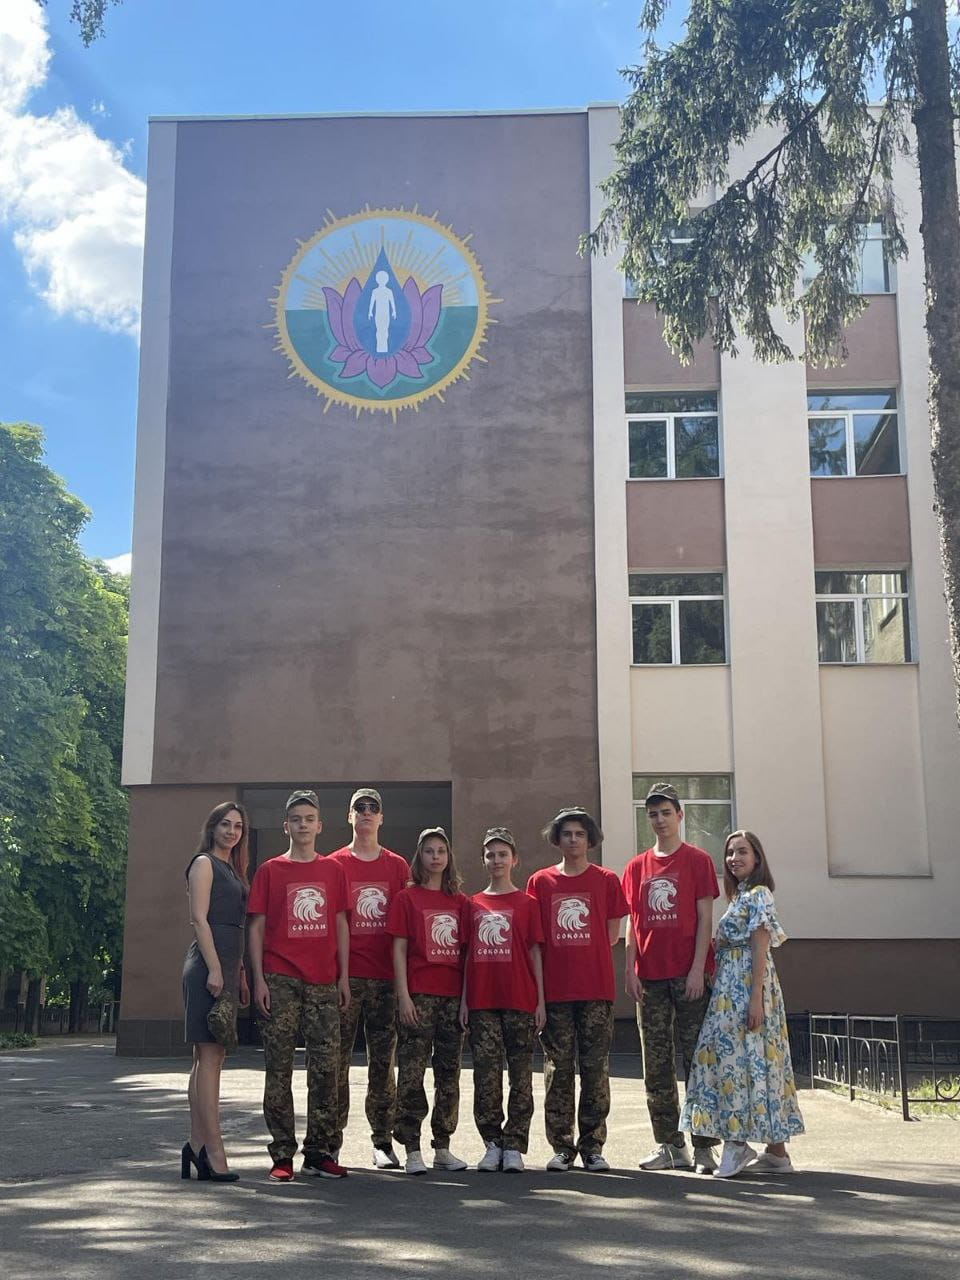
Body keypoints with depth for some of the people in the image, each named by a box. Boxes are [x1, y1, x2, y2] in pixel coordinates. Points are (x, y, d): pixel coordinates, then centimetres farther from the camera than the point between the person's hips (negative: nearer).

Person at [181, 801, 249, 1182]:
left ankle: (197, 1145, 11)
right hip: (209, 964, -9)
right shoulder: (204, 863, -3)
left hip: (227, 965, 9)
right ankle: (213, 1152, -12)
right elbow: (199, 918, -11)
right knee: (210, 1055, -11)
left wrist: (240, 974, 18)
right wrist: (214, 969, -18)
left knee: (209, 1056, 8)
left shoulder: (231, 869, 22)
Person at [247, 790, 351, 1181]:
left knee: (325, 1067, 2)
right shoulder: (270, 871, 5)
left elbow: (341, 925, 11)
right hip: (280, 982, -2)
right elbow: (257, 927, 4)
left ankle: (319, 1153, 11)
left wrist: (344, 976, 4)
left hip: (323, 982, 2)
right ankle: (282, 1156, 6)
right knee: (279, 1068, 1)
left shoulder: (333, 870, 11)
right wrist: (259, 979, -5)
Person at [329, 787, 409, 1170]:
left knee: (383, 1062, 5)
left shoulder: (397, 866, 11)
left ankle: (383, 1142, 11)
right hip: (345, 975, -2)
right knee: (338, 1060, 1)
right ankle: (331, 1141, 8)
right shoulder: (335, 864, 5)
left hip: (385, 976, 2)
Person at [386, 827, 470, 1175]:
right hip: (419, 995, -4)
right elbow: (399, 949, -2)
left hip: (453, 995, 4)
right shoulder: (407, 898, 1)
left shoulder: (460, 901, 11)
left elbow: (465, 951, 11)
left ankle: (443, 1147, 17)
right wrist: (403, 995, -10)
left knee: (449, 1071, 8)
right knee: (412, 1072, -4)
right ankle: (412, 1150, 3)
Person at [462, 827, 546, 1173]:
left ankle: (513, 1145, 8)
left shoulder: (526, 903, 5)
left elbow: (535, 953, 4)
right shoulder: (474, 905, 11)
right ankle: (492, 1143, 13)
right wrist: (464, 1001, 6)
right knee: (486, 1075, 2)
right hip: (482, 1002, 2)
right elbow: (468, 955, 12)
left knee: (521, 1076, 1)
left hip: (520, 1002, -2)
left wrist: (540, 1001, -1)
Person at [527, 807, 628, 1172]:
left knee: (596, 1069, 2)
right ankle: (562, 1147, 11)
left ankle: (592, 1146, 11)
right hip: (555, 991, 1)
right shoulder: (540, 882, 7)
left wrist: (578, 952, 2)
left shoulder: (606, 880, 6)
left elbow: (611, 934, 7)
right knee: (558, 1069, 3)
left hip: (596, 989, 0)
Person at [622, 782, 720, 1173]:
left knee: (697, 1058, -4)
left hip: (688, 975, -4)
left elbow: (705, 918, -2)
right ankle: (669, 1145, 13)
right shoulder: (638, 867, 12)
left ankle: (703, 1146, 2)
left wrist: (698, 968, -10)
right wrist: (630, 969, 2)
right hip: (650, 976, 4)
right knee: (656, 1065, 6)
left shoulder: (697, 860, 2)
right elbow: (633, 922, 12)